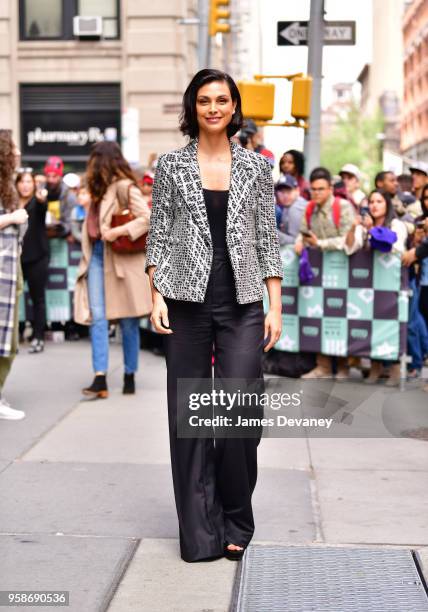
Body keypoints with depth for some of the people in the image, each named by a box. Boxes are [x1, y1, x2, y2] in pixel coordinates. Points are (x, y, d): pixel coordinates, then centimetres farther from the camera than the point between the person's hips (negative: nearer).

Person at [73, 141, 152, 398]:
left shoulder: (124, 186, -8)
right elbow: (94, 223, 16)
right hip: (97, 254, 7)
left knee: (128, 320, 4)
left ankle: (130, 376, 14)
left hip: (121, 257, -7)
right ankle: (100, 378, -10)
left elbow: (147, 218, -17)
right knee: (98, 317, -5)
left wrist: (118, 231, -21)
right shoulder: (101, 187, 16)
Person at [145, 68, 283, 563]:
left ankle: (235, 523, 14)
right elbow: (158, 236, 6)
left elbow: (268, 240, 7)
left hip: (242, 304, 0)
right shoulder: (171, 165, 6)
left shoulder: (256, 166, 8)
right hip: (188, 301, 0)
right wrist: (157, 295, -5)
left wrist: (275, 307, 2)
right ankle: (199, 531, 14)